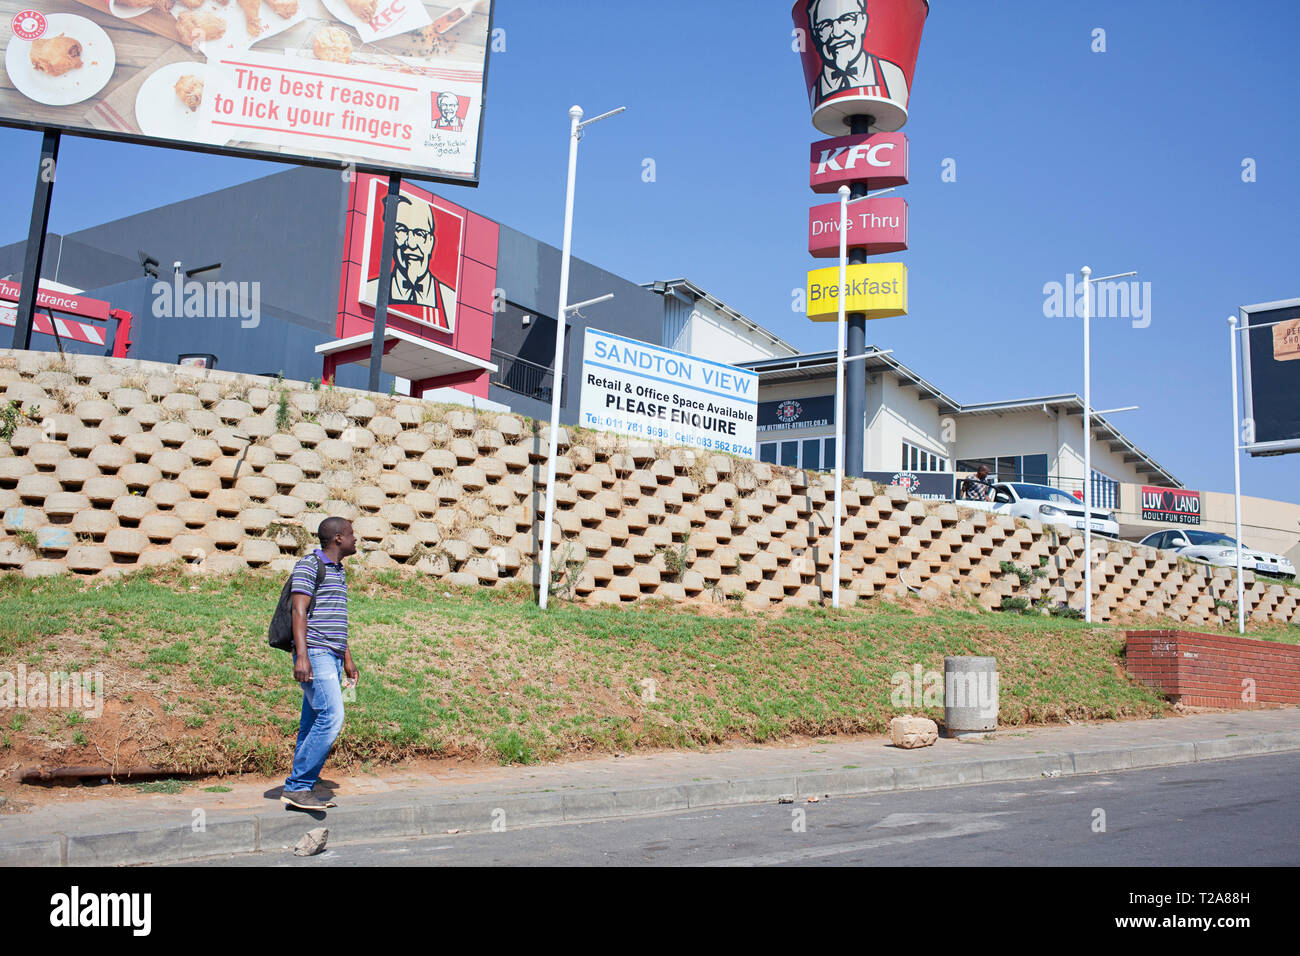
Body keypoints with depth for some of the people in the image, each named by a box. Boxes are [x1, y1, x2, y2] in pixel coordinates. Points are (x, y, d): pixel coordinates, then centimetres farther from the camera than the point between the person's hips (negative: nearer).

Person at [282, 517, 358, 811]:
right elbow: (299, 611, -14)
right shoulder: (309, 565, -6)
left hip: (332, 656, 9)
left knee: (313, 724, 7)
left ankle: (300, 791, 9)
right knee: (331, 717, -17)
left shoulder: (339, 571, 21)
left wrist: (348, 659, 27)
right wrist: (301, 656, -23)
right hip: (315, 654, -9)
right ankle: (297, 787, -12)